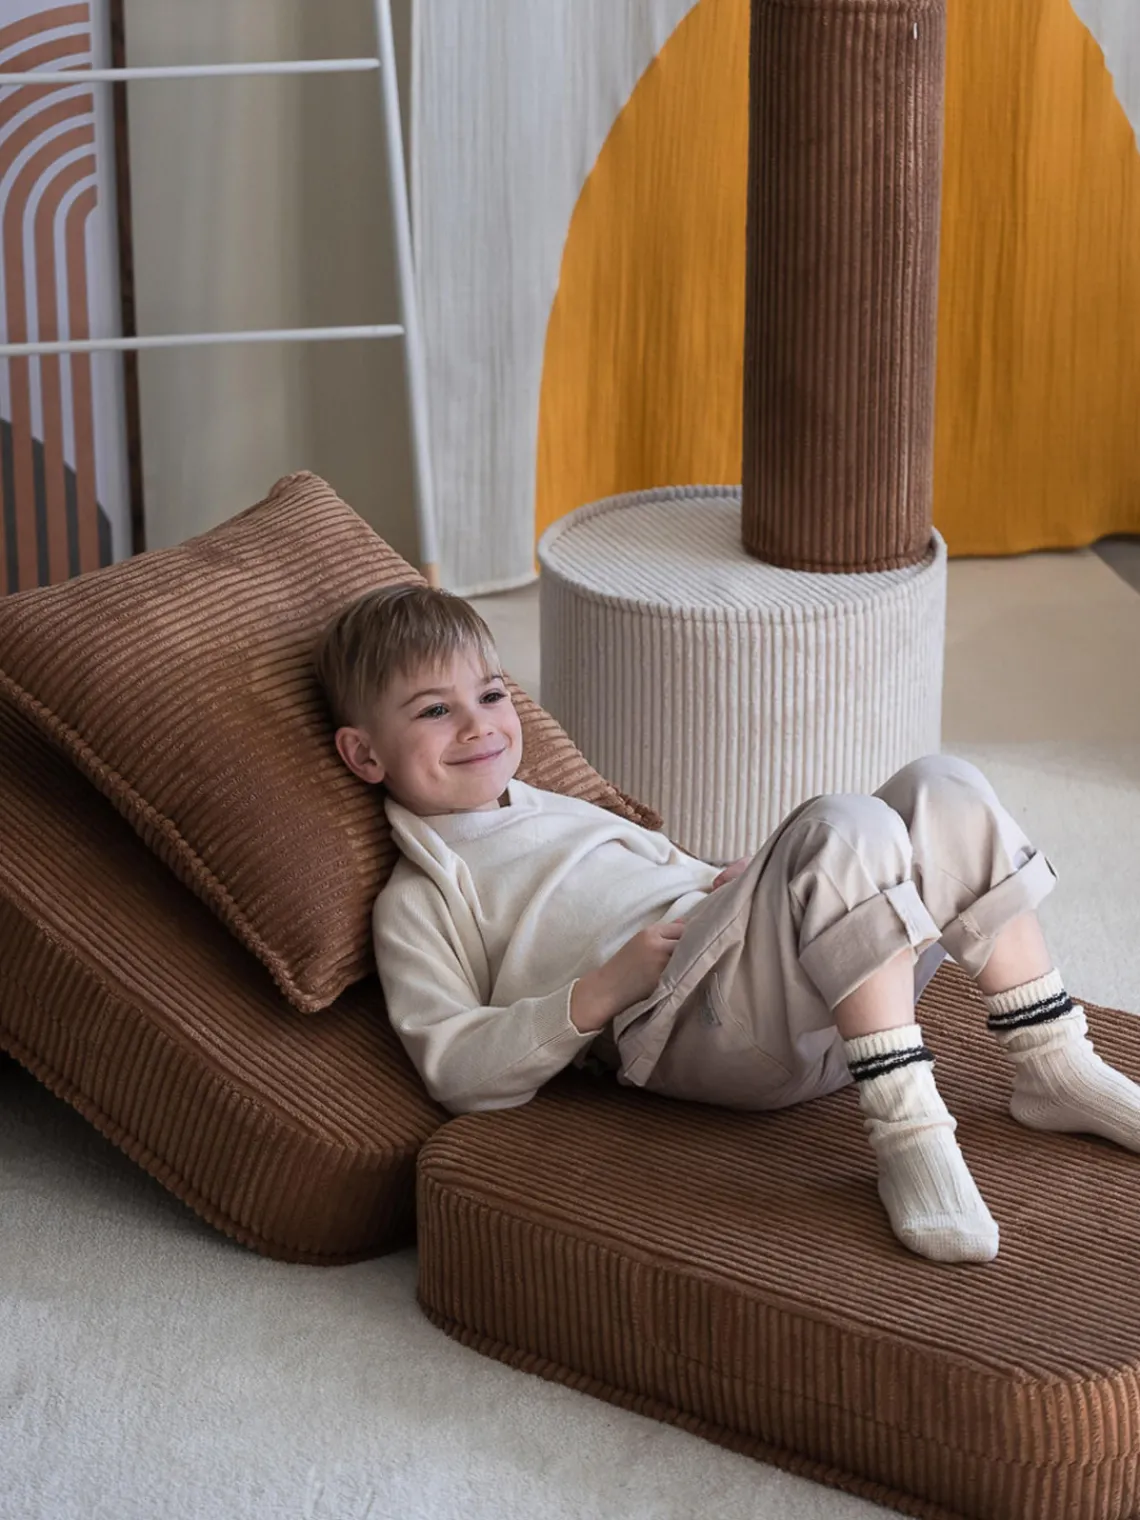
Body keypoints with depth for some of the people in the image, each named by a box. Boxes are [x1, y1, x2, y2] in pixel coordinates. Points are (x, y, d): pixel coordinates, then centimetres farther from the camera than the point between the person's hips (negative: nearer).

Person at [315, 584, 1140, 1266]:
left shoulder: (567, 813, 35)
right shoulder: (417, 904, 9)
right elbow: (460, 1074, -4)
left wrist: (737, 882, 15)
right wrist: (601, 991, -16)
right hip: (691, 1019, -8)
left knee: (943, 791, -7)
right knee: (846, 826, -32)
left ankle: (1056, 1067, -4)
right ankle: (906, 1124, -36)